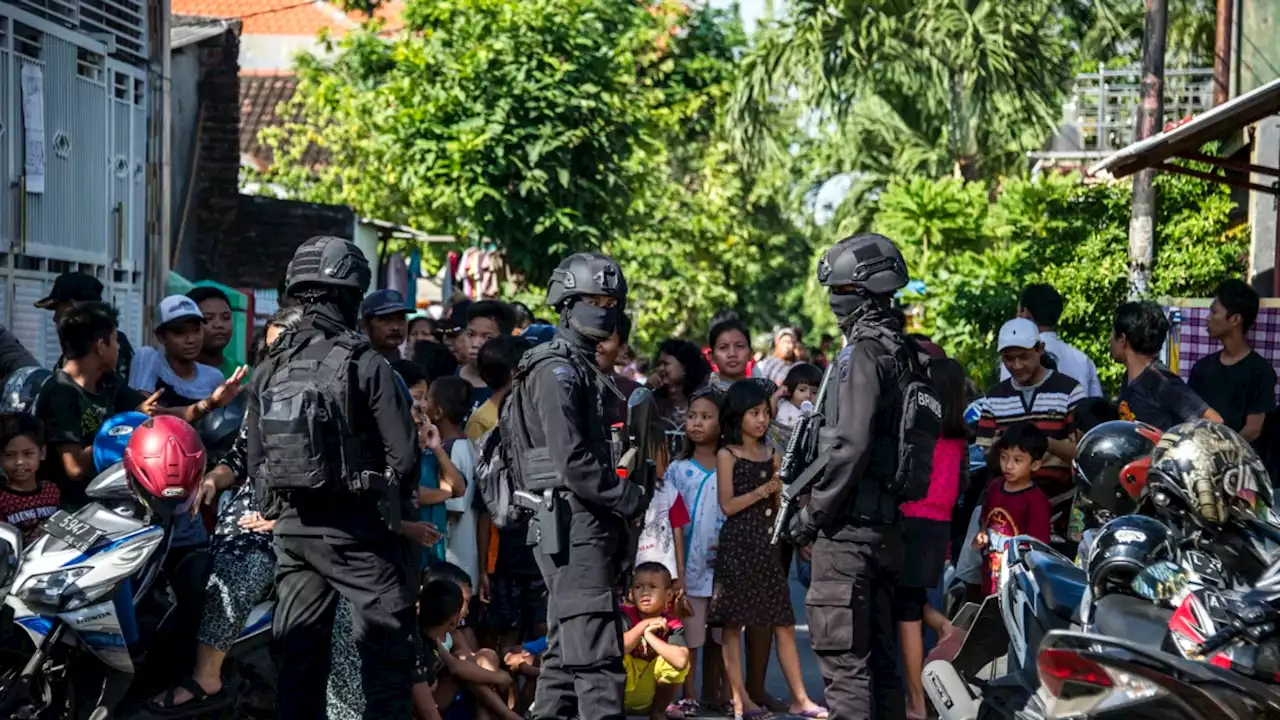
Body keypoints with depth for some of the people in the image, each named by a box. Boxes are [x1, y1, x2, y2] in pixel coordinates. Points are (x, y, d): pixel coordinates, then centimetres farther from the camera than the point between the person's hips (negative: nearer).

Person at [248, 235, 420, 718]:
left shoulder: (271, 370, 6)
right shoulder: (367, 366, -11)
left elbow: (254, 461, 9)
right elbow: (404, 454, -12)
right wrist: (389, 490, 7)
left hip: (292, 528, 6)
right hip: (357, 528, -6)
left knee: (298, 651, 11)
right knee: (386, 646, -1)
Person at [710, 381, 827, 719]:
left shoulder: (771, 454, 13)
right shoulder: (727, 454, -2)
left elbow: (779, 505, 16)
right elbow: (727, 505, -10)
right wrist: (764, 490, -16)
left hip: (768, 545, 5)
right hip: (738, 545, -5)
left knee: (784, 624, 4)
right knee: (733, 623, -2)